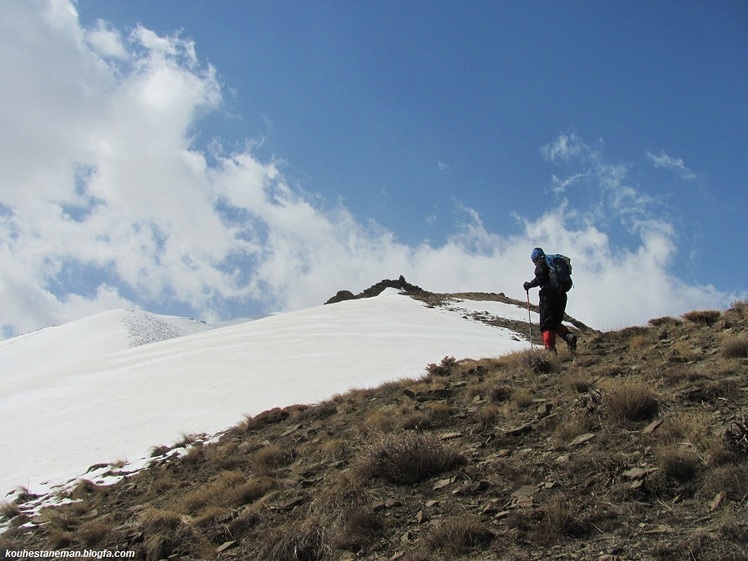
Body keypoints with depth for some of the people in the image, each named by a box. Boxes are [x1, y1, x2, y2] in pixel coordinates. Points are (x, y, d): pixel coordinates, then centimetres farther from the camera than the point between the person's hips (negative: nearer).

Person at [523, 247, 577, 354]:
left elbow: (540, 279, -14)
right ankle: (569, 336, -10)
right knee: (556, 323, 16)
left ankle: (550, 348, -17)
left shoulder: (541, 263, 1)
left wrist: (528, 285, -1)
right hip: (561, 295, 7)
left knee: (546, 325, -5)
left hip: (548, 294, -7)